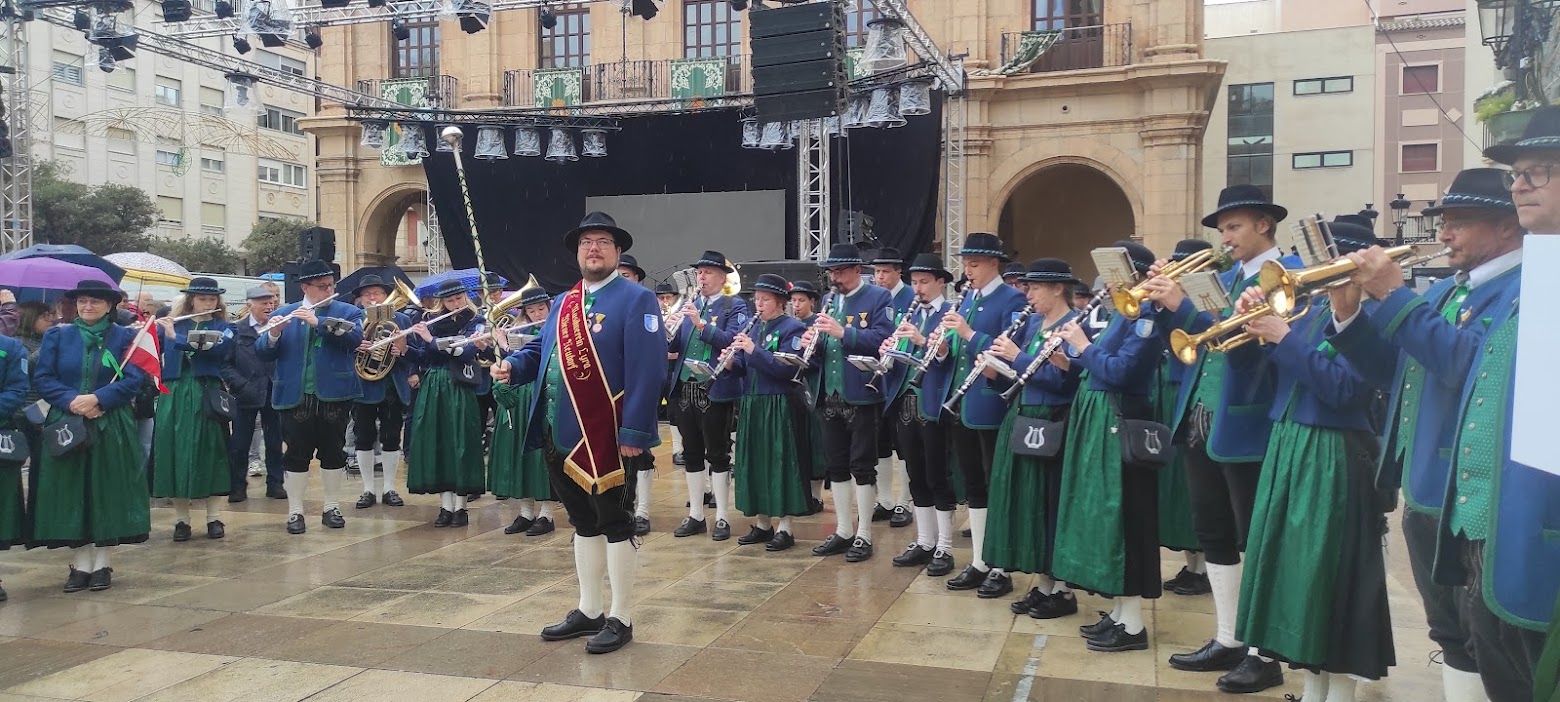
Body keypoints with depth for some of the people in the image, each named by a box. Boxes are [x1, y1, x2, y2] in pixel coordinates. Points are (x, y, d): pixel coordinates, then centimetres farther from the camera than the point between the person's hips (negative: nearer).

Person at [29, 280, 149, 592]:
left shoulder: (125, 337, 3)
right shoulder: (56, 336, 8)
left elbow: (133, 379, -5)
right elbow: (42, 378, 1)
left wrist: (97, 399, -18)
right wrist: (71, 401, -15)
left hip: (110, 427, -1)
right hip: (66, 426, 2)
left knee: (106, 492, 1)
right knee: (70, 493, 2)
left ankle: (101, 563, 10)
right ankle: (80, 563, 10)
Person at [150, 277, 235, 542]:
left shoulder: (223, 328, 5)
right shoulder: (170, 324, 11)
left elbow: (218, 350, -15)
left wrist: (176, 338, -20)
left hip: (207, 396, -2)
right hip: (173, 395, 2)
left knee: (211, 453, 0)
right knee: (175, 452, 1)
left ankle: (214, 518, 9)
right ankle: (181, 519, 10)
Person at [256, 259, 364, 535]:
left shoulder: (348, 312, 4)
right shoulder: (284, 314, 7)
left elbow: (354, 337, -17)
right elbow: (262, 353, 2)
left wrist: (317, 321, -24)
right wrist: (273, 334, -19)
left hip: (334, 395, 0)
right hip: (295, 396, 0)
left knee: (334, 453, 8)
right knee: (297, 455, 5)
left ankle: (332, 508, 20)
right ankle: (295, 512, 14)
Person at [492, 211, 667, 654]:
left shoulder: (636, 300, -8)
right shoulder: (561, 303, 17)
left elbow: (646, 371, -16)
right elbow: (541, 351, 19)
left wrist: (634, 432, -22)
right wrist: (512, 365, -4)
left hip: (607, 437, -7)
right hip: (561, 434, 8)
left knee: (615, 524, 3)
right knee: (583, 523, 17)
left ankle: (620, 619, 13)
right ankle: (589, 611, 29)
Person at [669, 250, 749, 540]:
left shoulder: (734, 306, -2)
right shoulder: (689, 306, 15)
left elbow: (732, 340, -17)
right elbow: (676, 346, 10)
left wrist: (701, 324, -24)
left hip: (715, 389, -5)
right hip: (686, 387, 6)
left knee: (717, 454, 1)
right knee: (691, 453, 11)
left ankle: (721, 518, 9)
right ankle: (695, 515, 20)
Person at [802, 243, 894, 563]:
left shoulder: (879, 298, -5)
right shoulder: (829, 300, 15)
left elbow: (882, 339, -19)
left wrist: (843, 332, -28)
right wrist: (811, 342, -6)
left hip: (862, 396, -6)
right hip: (830, 397, 7)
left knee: (862, 466, 0)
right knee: (835, 465, 11)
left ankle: (863, 536, 10)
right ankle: (843, 531, 23)